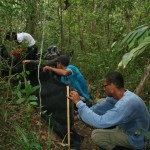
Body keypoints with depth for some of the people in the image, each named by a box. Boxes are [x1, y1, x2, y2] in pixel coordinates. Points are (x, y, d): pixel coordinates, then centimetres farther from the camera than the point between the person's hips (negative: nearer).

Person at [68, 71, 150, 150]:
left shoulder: (126, 103, -38)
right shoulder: (117, 94, -9)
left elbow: (100, 122, -40)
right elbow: (100, 107, 4)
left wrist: (79, 102, -34)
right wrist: (79, 116, 5)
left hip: (135, 138, -8)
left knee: (95, 135, -11)